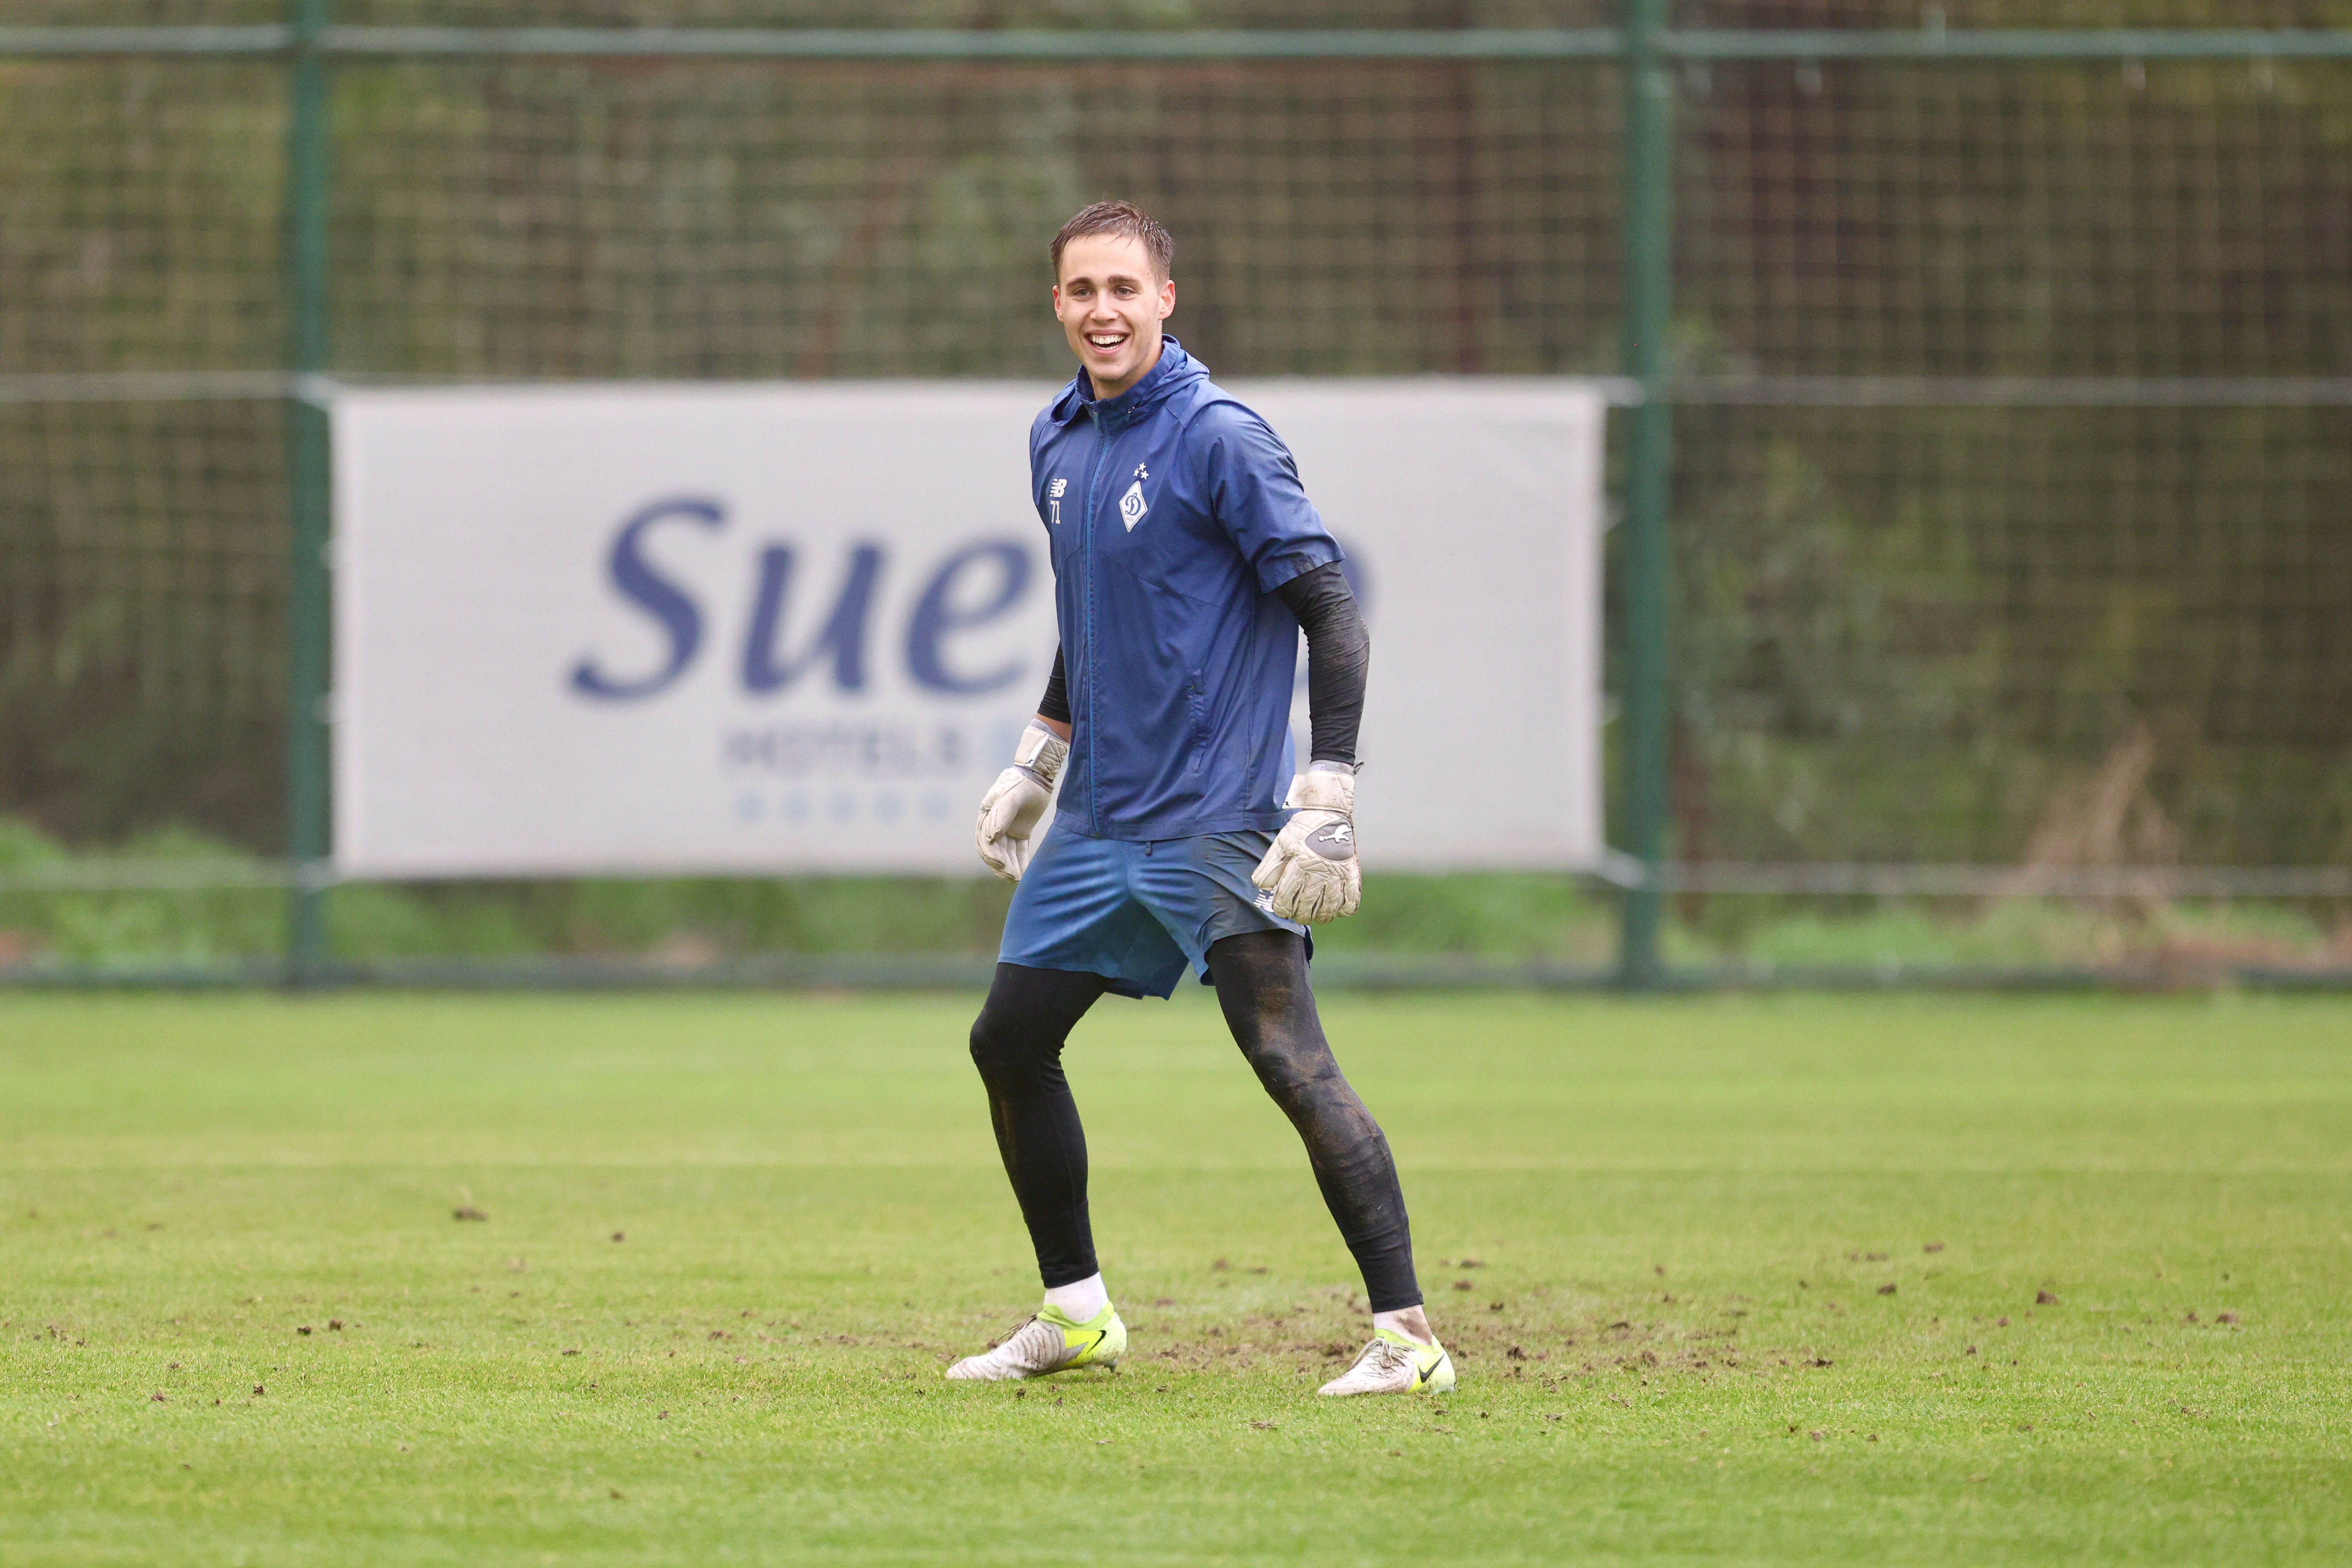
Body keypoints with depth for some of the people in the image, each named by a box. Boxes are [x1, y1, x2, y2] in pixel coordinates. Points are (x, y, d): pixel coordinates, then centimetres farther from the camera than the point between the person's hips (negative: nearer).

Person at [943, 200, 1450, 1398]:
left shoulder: (1218, 438, -13)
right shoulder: (1058, 444, 11)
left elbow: (1330, 615, -15)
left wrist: (1327, 803, -21)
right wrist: (1035, 763, 27)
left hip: (1215, 818, -8)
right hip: (1097, 821, 8)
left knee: (1290, 1062, -14)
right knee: (1008, 1045, 11)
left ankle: (1406, 1336, -13)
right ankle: (1075, 1314, 26)